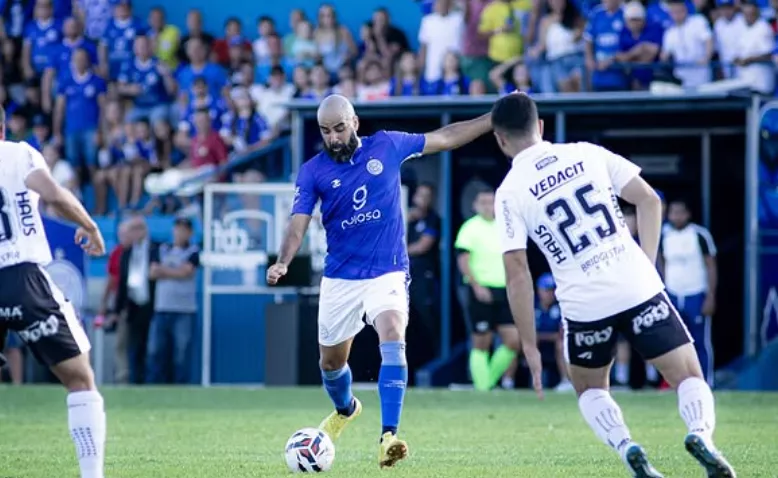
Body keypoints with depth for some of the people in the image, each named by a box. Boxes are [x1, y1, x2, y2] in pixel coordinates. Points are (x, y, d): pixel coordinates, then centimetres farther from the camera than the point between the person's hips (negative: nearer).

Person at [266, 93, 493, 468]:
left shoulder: (387, 146, -2)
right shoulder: (312, 171, -4)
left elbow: (445, 138, 8)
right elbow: (298, 224, -10)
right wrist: (283, 262, -30)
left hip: (388, 273, -2)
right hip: (339, 278, 2)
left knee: (392, 340, -27)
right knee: (331, 361, 15)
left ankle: (388, 437, -32)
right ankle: (345, 409, 50)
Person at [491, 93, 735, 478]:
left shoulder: (509, 193, 0)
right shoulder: (587, 154, 7)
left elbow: (517, 274, -4)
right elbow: (648, 200, 5)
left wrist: (529, 345, 1)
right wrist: (648, 262, 10)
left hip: (584, 306, -1)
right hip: (639, 287, 1)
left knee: (589, 388, 25)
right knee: (690, 379, 9)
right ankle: (700, 432, -24)